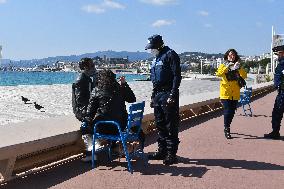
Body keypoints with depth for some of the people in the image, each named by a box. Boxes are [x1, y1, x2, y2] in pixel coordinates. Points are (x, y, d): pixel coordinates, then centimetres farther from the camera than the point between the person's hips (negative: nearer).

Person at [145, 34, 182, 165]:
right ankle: (162, 151, 23)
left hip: (168, 94, -9)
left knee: (171, 126, -4)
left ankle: (171, 154, 2)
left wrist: (172, 95, -21)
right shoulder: (156, 58, 20)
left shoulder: (170, 55, -8)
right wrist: (153, 96, 20)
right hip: (158, 94, 9)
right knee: (160, 125, 13)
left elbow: (177, 76, -15)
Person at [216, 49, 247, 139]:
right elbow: (219, 73, -17)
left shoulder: (237, 67, 11)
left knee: (232, 112, 10)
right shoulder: (223, 66, 4)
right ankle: (226, 129, 0)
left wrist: (239, 68, -20)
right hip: (226, 93, -4)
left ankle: (227, 127, 29)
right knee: (227, 111, -12)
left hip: (235, 93, 4)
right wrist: (227, 67, -26)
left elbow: (244, 76, -4)